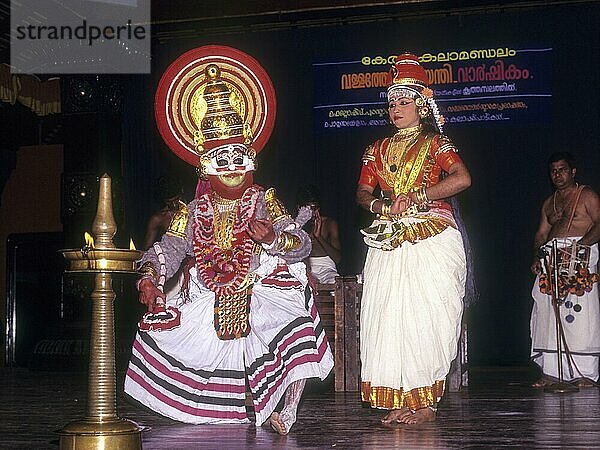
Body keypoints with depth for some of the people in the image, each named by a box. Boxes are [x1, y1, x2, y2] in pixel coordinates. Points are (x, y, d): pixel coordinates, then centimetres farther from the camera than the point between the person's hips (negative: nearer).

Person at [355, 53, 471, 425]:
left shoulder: (435, 143, 3)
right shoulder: (379, 150, 18)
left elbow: (462, 179, -13)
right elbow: (362, 192, 15)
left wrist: (414, 197, -16)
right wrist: (379, 204, -8)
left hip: (431, 240, -5)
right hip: (389, 241, 5)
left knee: (426, 315, -6)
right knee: (388, 316, -2)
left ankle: (426, 401, 0)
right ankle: (401, 399, 3)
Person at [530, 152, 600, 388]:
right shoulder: (548, 203, 23)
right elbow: (541, 233, 22)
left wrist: (580, 244, -19)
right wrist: (537, 257, 6)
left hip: (580, 260, -6)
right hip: (551, 260, 6)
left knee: (581, 315, -11)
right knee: (548, 315, -1)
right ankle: (550, 372, 2)